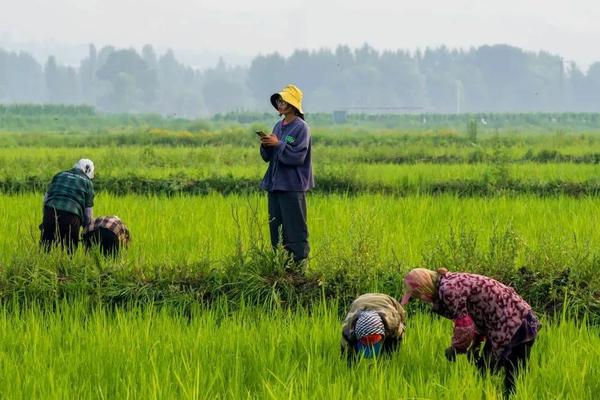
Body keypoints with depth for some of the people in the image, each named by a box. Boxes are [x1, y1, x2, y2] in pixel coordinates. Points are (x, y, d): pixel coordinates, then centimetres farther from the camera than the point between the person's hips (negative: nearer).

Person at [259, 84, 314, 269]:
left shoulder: (301, 128, -8)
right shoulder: (278, 126, 13)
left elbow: (297, 157, -15)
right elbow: (267, 157, 16)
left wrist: (278, 144, -17)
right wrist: (266, 145, -4)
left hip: (292, 186, -8)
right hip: (275, 184, 8)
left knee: (294, 230, -7)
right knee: (276, 229, 10)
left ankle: (299, 265, -4)